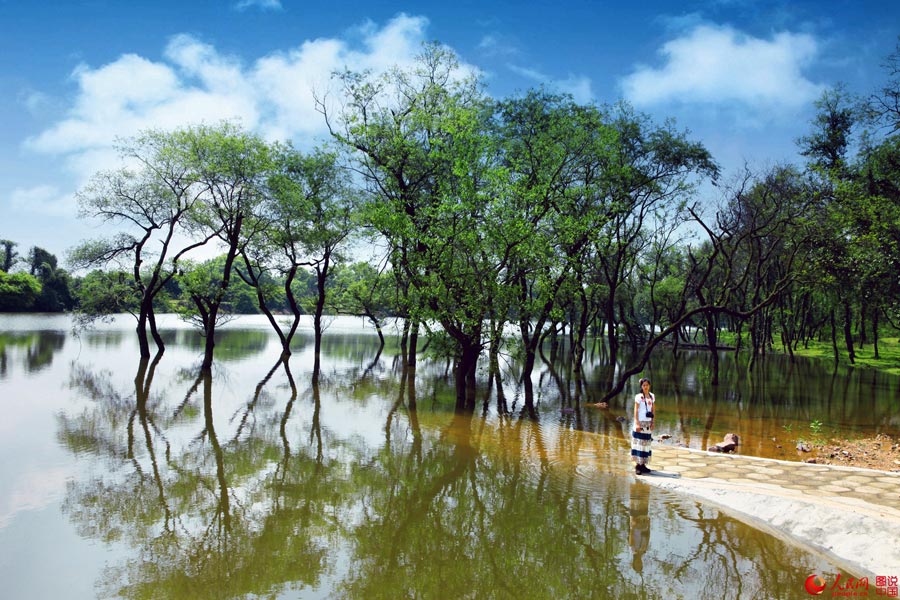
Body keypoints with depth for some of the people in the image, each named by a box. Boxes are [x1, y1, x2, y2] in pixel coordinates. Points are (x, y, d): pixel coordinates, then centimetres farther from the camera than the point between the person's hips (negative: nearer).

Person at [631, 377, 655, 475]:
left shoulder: (652, 396, 9)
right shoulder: (638, 397, -7)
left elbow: (652, 410, 13)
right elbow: (636, 411, -9)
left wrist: (652, 423, 8)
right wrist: (637, 424, -15)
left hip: (648, 423, 5)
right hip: (640, 422, -5)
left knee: (646, 444, 7)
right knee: (639, 443, -6)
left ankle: (643, 464, 13)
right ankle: (637, 465, -3)